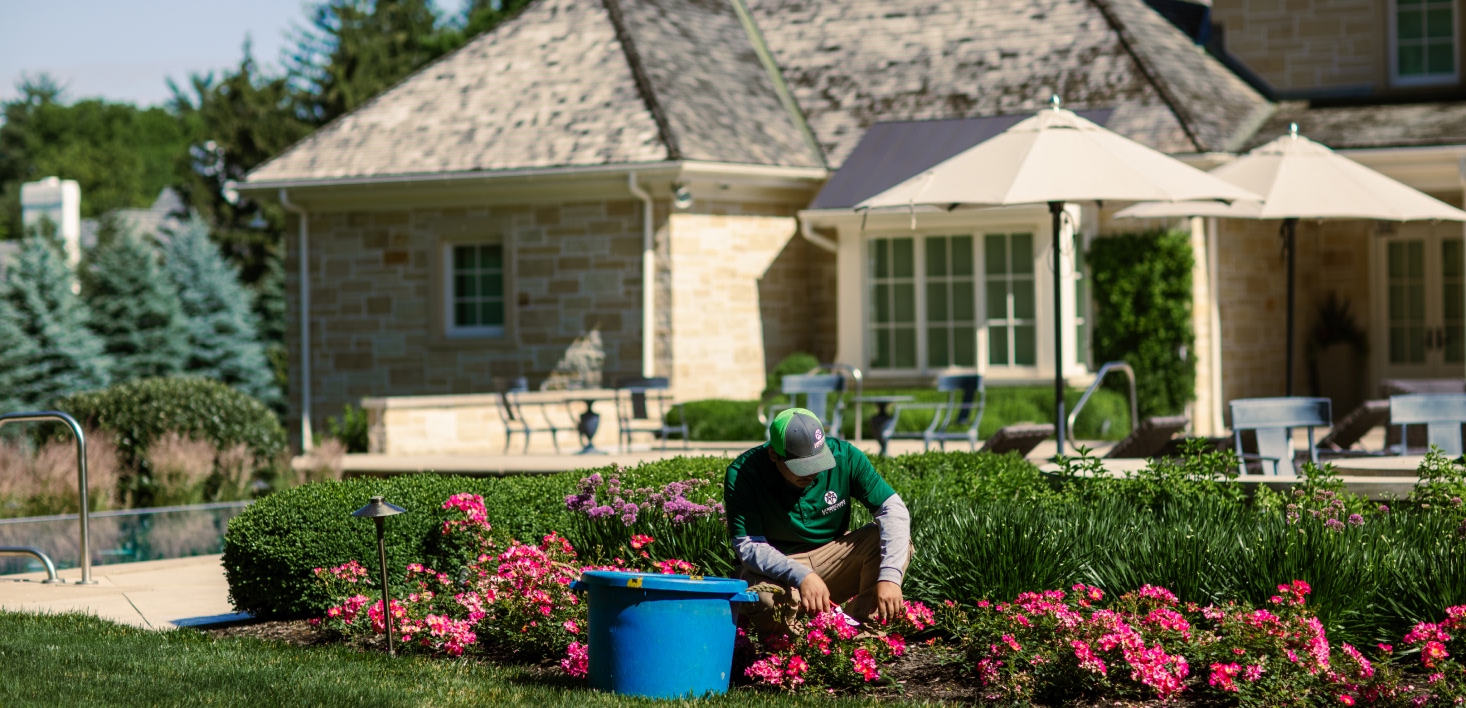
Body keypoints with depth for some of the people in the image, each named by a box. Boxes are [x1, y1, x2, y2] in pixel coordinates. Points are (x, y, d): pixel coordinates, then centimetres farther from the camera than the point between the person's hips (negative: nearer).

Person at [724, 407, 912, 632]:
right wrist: (801, 576, -40)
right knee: (767, 601, -39)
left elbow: (894, 510, -17)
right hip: (777, 568, -3)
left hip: (832, 558, 3)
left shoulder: (844, 456, -15)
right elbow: (748, 546, -23)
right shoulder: (742, 475, -21)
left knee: (896, 538, -21)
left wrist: (889, 578, -32)